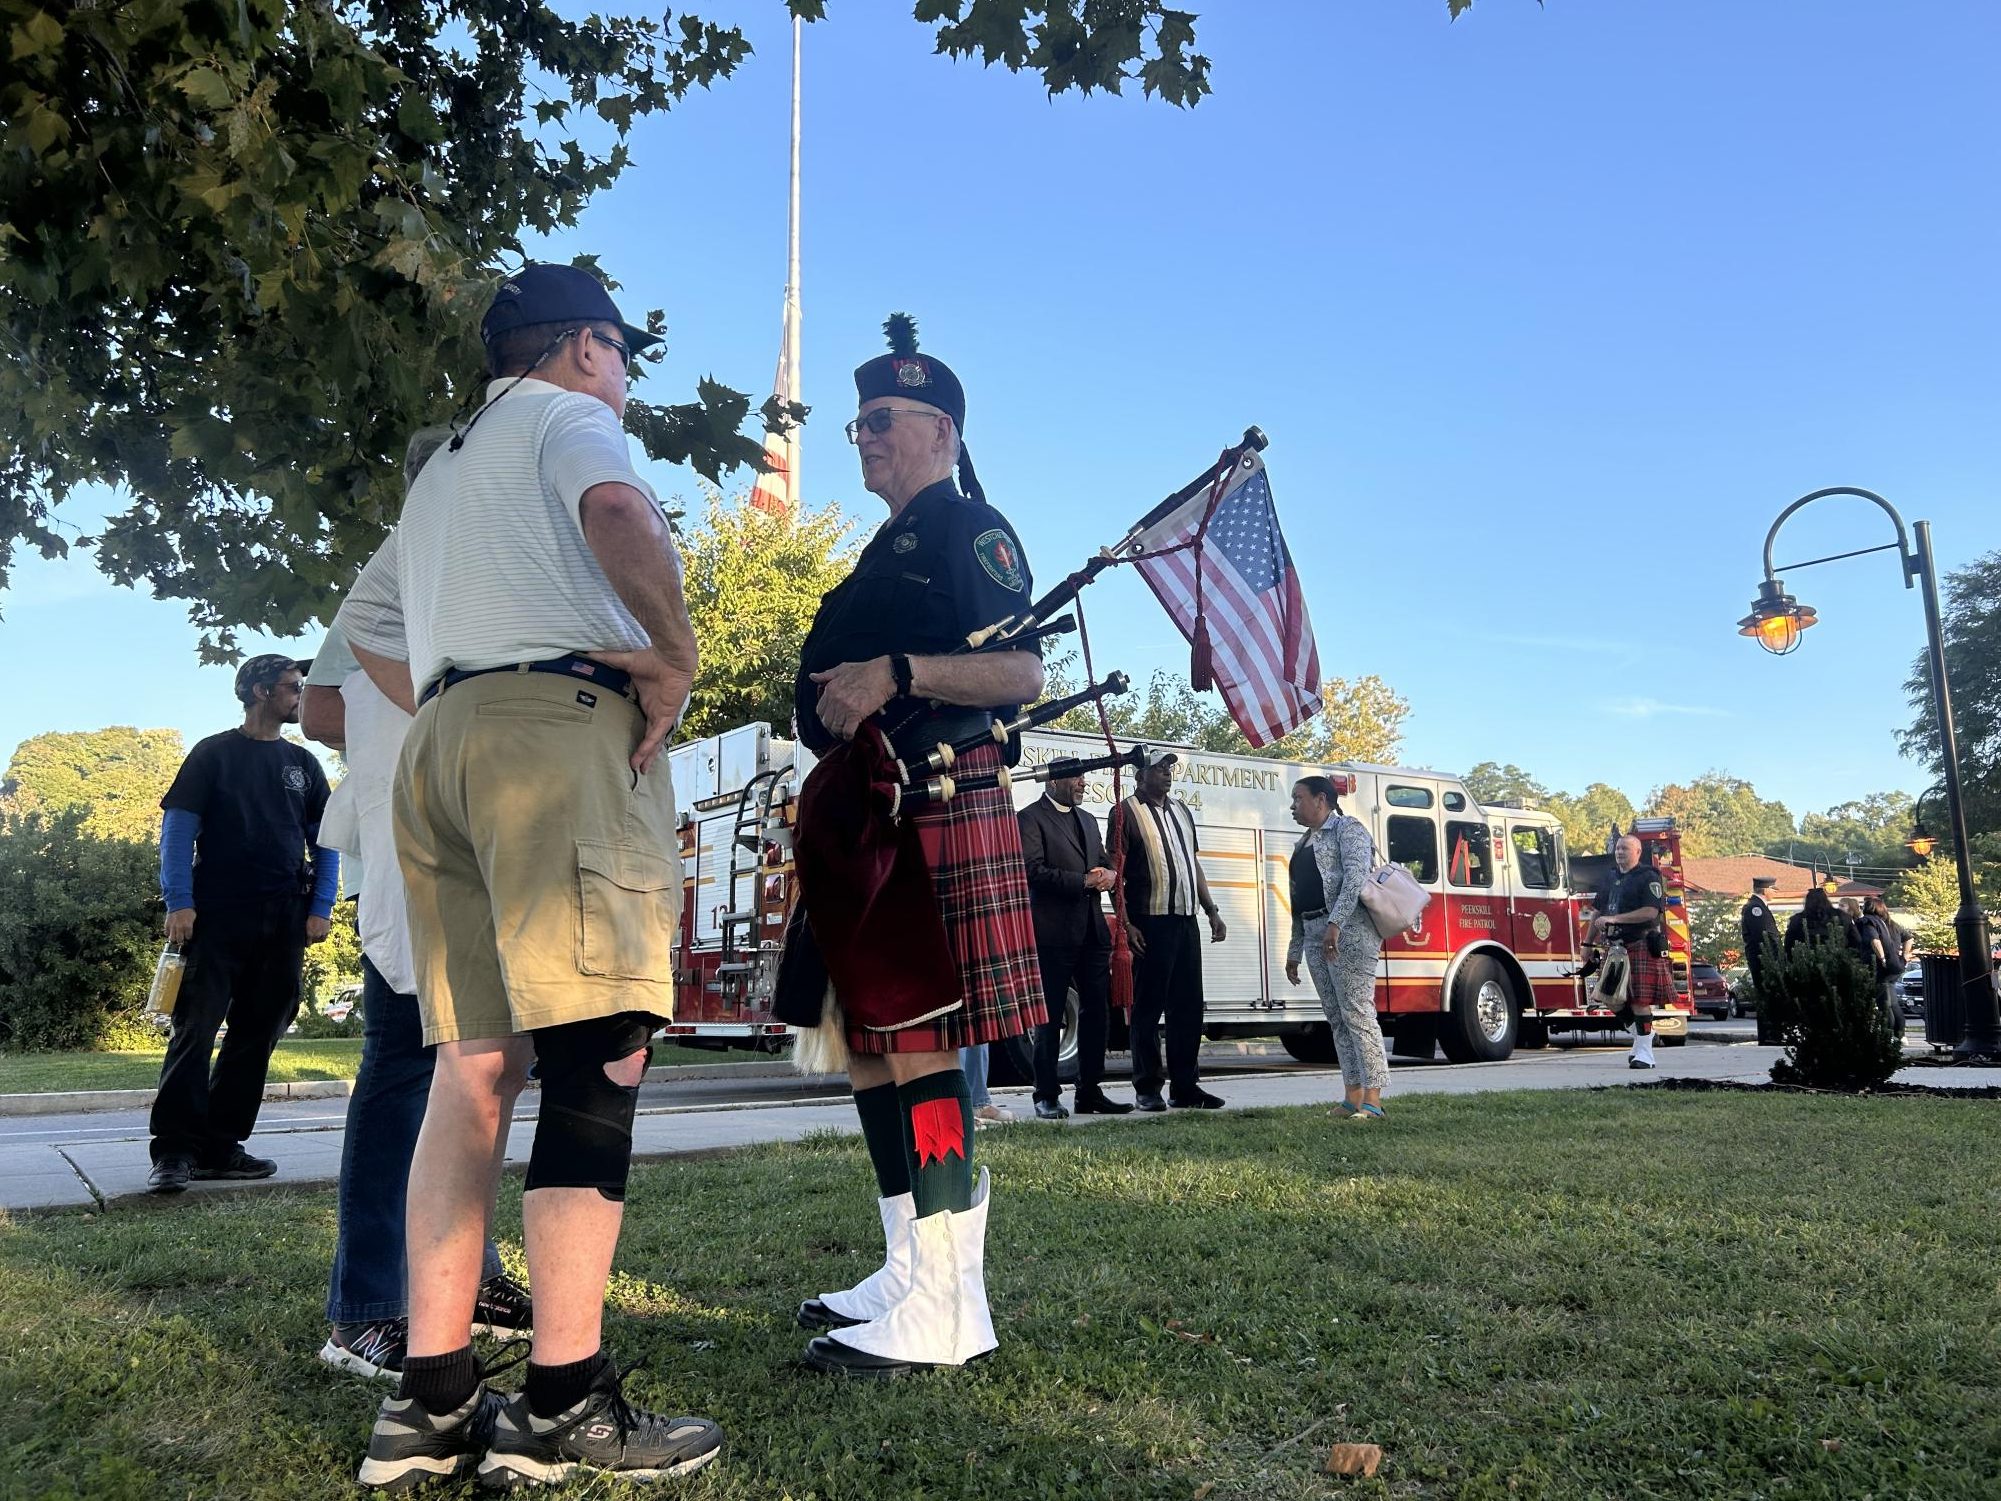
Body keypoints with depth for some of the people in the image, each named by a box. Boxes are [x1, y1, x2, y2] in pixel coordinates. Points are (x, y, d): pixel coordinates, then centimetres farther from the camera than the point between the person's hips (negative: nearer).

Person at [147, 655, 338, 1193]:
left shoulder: (303, 764, 17)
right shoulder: (214, 754, 5)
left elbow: (324, 843, 15)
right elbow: (178, 829, -1)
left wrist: (320, 908, 4)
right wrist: (179, 902, -12)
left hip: (283, 924, 4)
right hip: (216, 916, -4)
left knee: (256, 1036, 4)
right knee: (195, 1029, -9)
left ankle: (221, 1146, 11)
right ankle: (175, 1150, -7)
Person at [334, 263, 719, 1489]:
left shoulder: (447, 464, 32)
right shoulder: (568, 416, 7)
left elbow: (367, 620, 33)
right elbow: (617, 509, -17)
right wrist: (674, 653, -9)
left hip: (439, 744, 9)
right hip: (560, 720, -8)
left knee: (476, 1063, 5)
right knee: (601, 1054, -11)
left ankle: (433, 1399, 5)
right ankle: (566, 1404, -12)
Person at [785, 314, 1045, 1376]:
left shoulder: (968, 529, -1)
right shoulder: (886, 551, 27)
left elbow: (1023, 673, -13)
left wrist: (894, 672, -24)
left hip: (931, 813, -10)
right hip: (865, 821, 10)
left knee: (915, 1043, -12)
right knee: (867, 1042, 10)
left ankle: (946, 1310, -5)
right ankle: (910, 1272, 20)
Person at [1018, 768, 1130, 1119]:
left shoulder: (1088, 820, 21)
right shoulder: (1030, 818, -5)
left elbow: (1103, 864, 23)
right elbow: (1033, 871, -15)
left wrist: (1107, 875, -1)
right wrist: (1083, 881, -17)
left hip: (1092, 930, 7)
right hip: (1053, 933, -7)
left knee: (1097, 1012, 9)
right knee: (1049, 1017, 1)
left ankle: (1090, 1092, 18)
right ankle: (1047, 1097, 8)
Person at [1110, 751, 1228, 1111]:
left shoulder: (1181, 810, 18)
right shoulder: (1126, 812, -4)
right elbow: (1114, 871, -9)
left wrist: (1212, 912, 15)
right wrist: (1125, 923, -17)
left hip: (1186, 920, 7)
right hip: (1151, 923, -7)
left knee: (1188, 1006, 8)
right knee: (1148, 1007, -1)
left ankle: (1185, 1085, 16)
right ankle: (1147, 1089, 7)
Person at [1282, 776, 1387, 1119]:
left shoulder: (1347, 828, -2)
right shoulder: (1304, 843, 23)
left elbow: (1355, 878, -17)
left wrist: (1335, 924, -28)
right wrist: (1294, 952, 20)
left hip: (1348, 932, -9)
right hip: (1315, 937, 9)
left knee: (1358, 1013, -10)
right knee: (1337, 1019, 6)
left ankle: (1373, 1101, -10)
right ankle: (1352, 1098, 9)